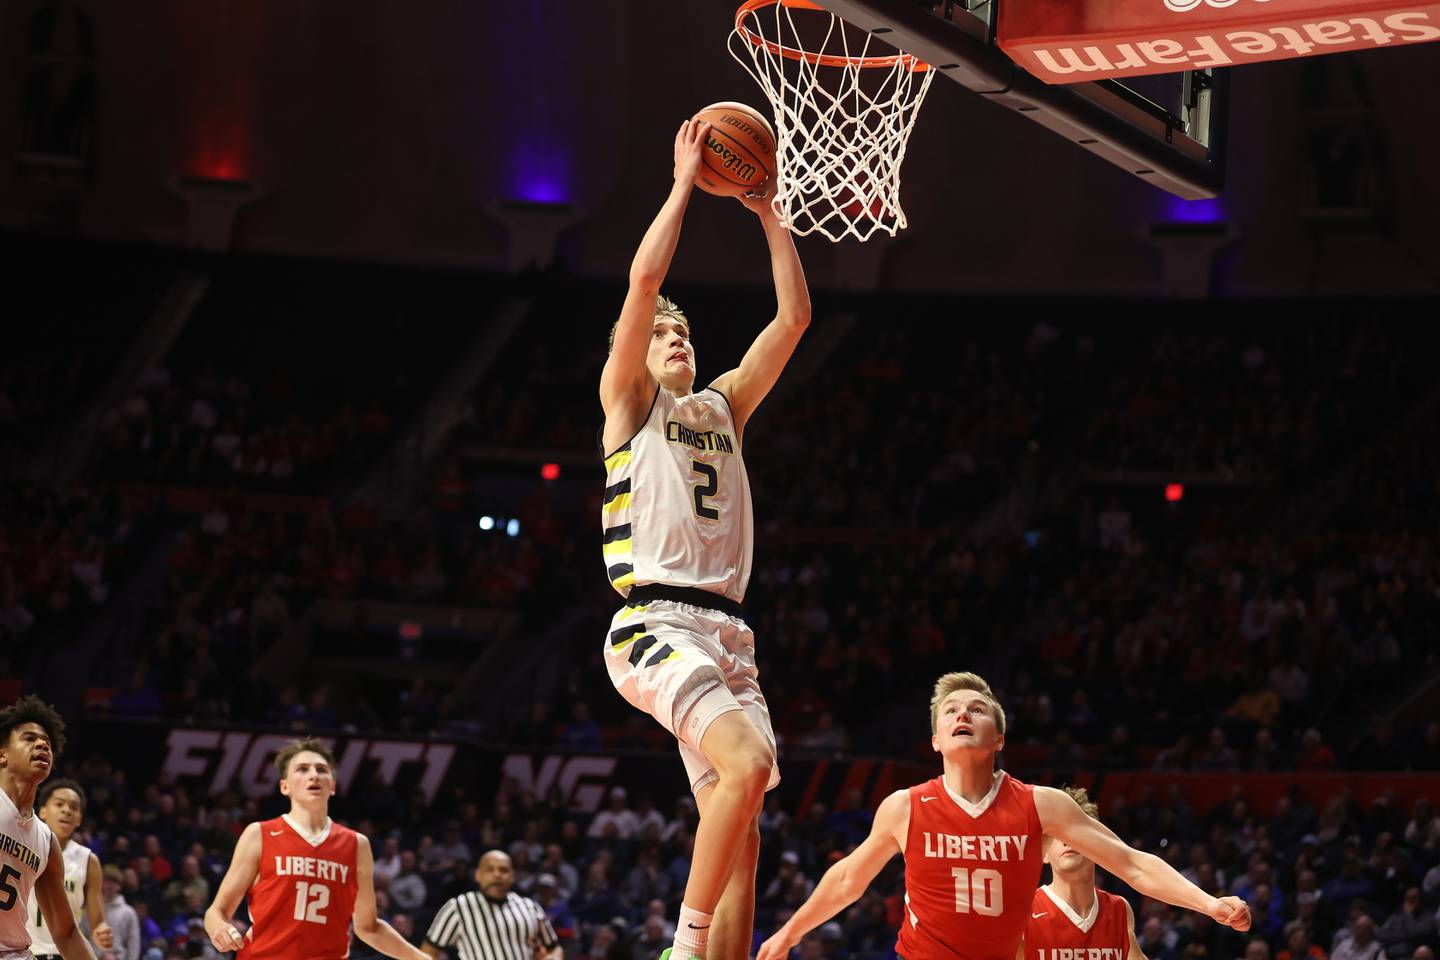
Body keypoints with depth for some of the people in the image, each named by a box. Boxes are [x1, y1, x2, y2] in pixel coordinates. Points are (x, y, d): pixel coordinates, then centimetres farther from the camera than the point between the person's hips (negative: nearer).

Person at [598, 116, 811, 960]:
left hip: (725, 631, 7)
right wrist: (685, 181, 1)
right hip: (657, 625, -7)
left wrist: (769, 212, 17)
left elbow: (794, 317, 20)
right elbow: (645, 276, -5)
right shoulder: (628, 401, 8)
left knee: (740, 828, -1)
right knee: (748, 763, -27)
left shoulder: (723, 406, 24)